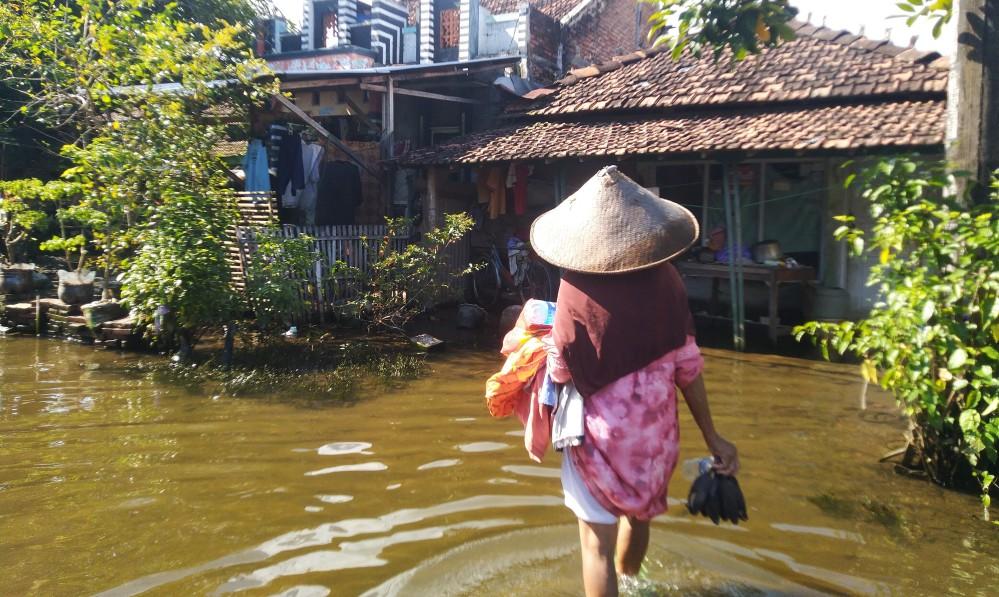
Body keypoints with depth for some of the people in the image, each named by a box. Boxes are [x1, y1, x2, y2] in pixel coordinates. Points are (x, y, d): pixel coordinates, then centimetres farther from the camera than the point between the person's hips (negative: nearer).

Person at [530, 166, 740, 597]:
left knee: (597, 542, 8)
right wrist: (713, 437, 3)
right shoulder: (664, 279, -9)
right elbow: (686, 366, -6)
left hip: (600, 431, -5)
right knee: (638, 512, 30)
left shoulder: (577, 286, -18)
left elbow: (561, 372, -14)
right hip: (654, 429, 5)